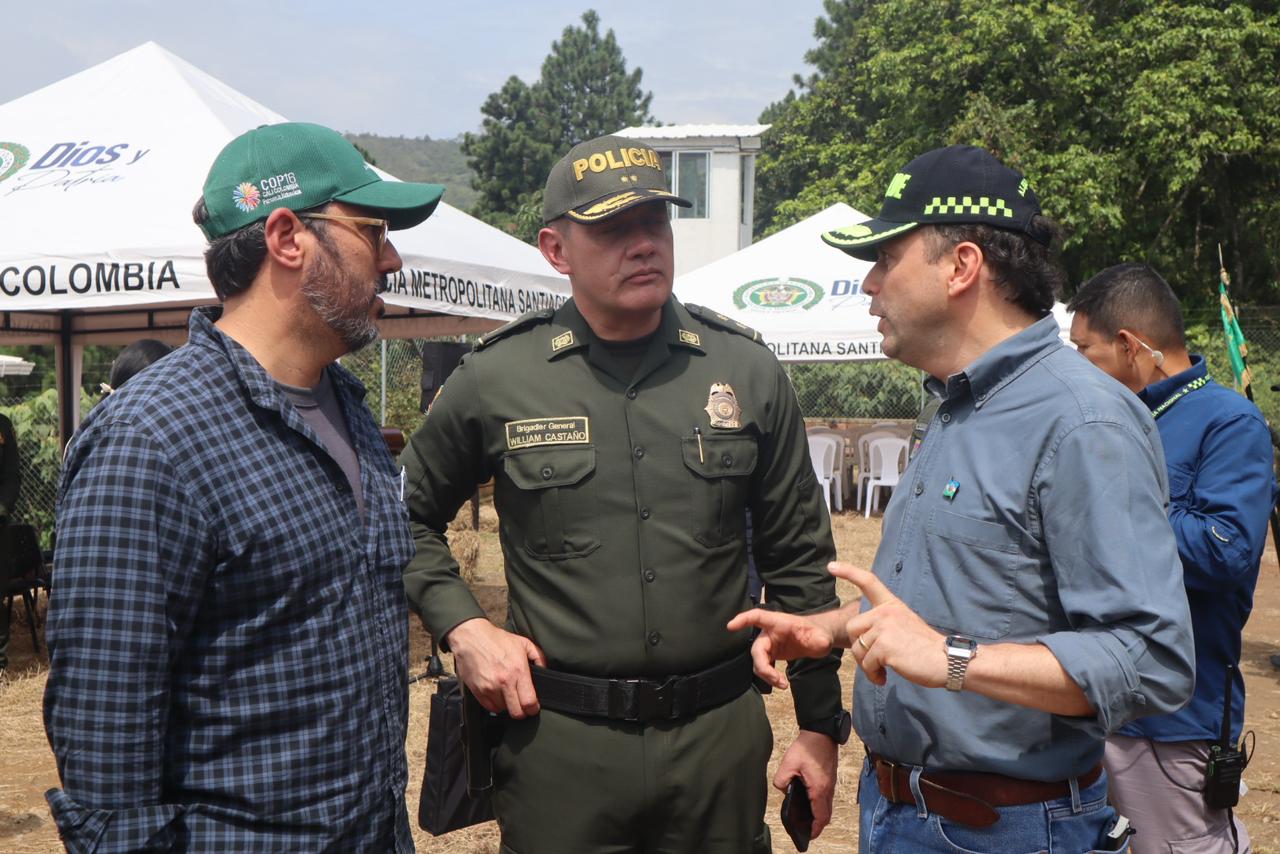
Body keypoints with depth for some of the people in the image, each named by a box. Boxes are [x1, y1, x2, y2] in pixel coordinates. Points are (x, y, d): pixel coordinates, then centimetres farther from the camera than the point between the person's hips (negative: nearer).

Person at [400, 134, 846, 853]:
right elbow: (409, 516, 10)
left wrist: (820, 725, 7)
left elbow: (800, 563, 5)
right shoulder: (497, 379, -4)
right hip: (558, 740, -1)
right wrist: (462, 625, -4)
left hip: (720, 737, 2)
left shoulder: (748, 371, -1)